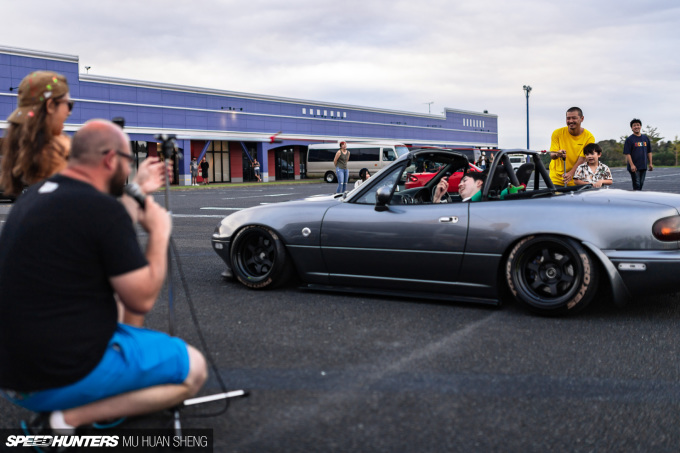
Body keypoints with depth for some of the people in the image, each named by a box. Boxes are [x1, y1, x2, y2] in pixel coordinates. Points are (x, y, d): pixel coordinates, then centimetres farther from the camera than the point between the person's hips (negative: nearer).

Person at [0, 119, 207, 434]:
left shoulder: (34, 196, 7)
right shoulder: (102, 208, -19)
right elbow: (142, 299, -14)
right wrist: (159, 232, -1)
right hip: (64, 377, -10)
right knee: (193, 368, 2)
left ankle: (54, 409, 14)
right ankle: (67, 419, -6)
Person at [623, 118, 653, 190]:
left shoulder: (646, 138, 11)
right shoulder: (629, 139, -5)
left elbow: (649, 152, 15)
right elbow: (627, 153, -10)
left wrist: (650, 163, 9)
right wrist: (632, 165, -18)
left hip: (643, 166, 5)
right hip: (634, 167, -5)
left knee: (641, 184, 9)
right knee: (636, 184, -7)